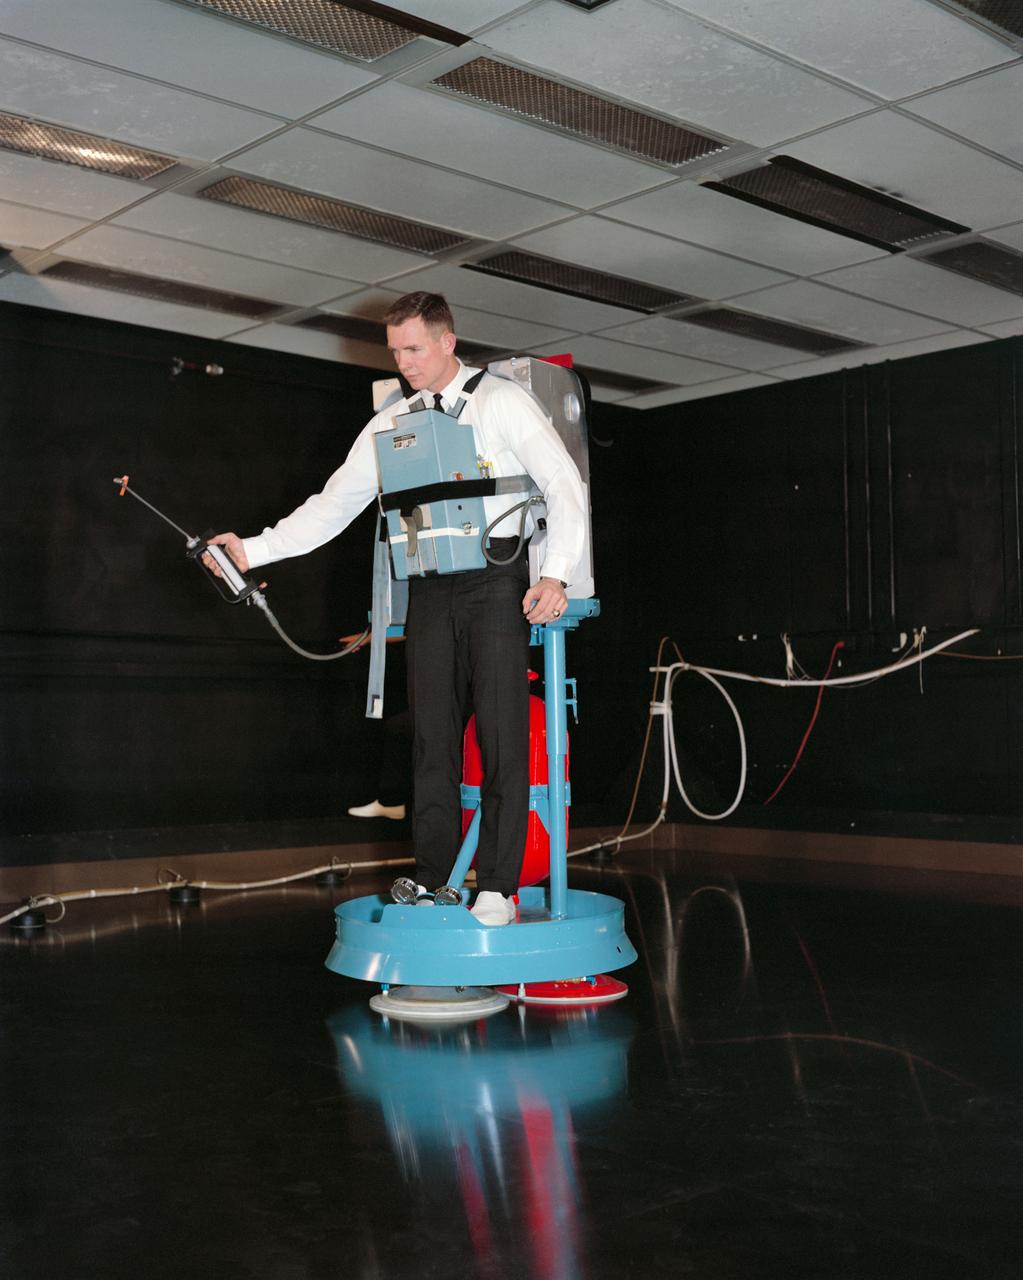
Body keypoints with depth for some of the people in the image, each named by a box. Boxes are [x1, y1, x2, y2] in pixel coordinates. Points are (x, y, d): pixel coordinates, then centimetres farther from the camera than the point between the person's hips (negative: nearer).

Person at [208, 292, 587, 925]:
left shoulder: (503, 401, 1)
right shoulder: (389, 425, 14)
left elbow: (565, 484, -7)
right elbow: (331, 506, 11)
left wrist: (555, 575, -20)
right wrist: (253, 550, -1)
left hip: (497, 579, -4)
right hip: (430, 586, 4)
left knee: (501, 732, -6)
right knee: (433, 733, 2)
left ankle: (497, 888, -2)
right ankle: (434, 880, 8)